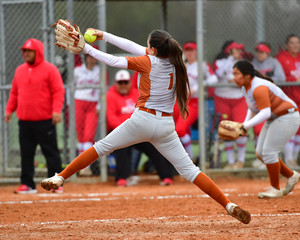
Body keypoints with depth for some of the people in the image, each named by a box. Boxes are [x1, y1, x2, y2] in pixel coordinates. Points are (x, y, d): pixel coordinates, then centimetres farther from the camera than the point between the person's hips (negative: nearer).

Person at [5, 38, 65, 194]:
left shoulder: (50, 69, -3)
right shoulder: (20, 70, 14)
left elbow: (58, 92, -8)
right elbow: (14, 92, 20)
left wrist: (56, 111, -18)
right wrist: (9, 110, 12)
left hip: (44, 120, -5)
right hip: (24, 121, 5)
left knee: (51, 152, -2)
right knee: (26, 153, 5)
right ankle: (27, 184, 11)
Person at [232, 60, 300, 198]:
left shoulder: (259, 88, -27)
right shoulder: (245, 87, 3)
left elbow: (265, 113, -36)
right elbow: (253, 108, 18)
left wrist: (245, 126, -40)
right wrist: (246, 123, 1)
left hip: (287, 118, -10)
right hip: (274, 120, 10)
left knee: (269, 152, -11)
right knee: (261, 153, 8)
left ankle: (275, 189, 2)